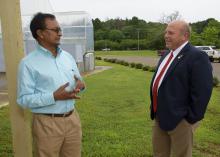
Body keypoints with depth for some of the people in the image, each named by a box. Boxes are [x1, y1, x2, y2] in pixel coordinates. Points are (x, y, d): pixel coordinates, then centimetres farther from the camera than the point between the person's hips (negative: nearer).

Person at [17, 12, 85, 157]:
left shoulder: (68, 57, 7)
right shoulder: (28, 63, -10)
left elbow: (78, 82, 14)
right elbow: (24, 99, -13)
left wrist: (81, 85, -9)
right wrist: (54, 96, -23)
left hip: (72, 119, 5)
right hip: (47, 123, -5)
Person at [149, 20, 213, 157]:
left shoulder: (197, 57, -16)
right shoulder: (167, 55, 12)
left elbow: (202, 92, -20)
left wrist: (191, 118, -16)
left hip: (180, 119, -8)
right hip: (161, 116, 8)